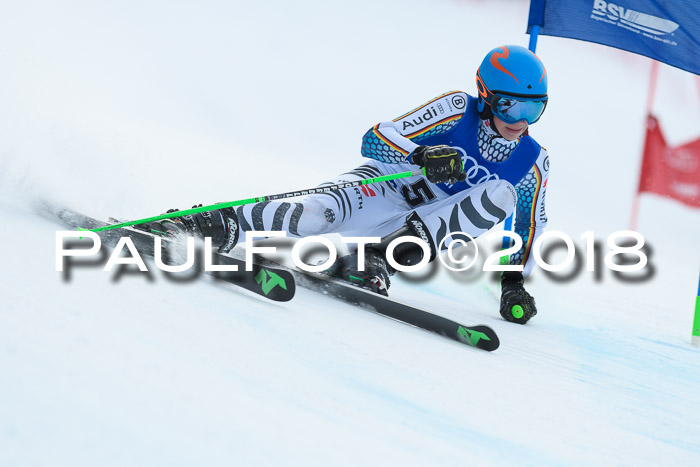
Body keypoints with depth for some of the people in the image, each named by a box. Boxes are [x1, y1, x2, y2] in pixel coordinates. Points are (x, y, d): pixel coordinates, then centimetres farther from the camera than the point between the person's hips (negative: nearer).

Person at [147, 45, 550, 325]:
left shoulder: (534, 163, -1)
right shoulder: (459, 109, -10)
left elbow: (531, 227, 13)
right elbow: (374, 140, -15)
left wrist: (514, 281, 0)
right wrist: (422, 154, -34)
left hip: (423, 227, 3)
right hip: (384, 189, -3)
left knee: (501, 194, -26)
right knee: (320, 213, -36)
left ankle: (379, 259, -34)